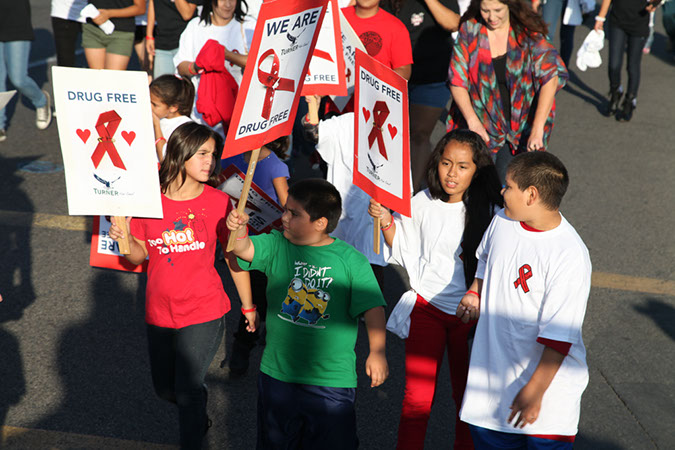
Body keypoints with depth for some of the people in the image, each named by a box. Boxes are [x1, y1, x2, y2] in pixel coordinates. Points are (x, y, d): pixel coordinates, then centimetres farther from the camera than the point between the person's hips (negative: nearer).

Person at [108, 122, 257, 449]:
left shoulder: (218, 202, -9)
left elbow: (234, 255, -1)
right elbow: (140, 254, 4)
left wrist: (248, 306, 4)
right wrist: (124, 239, -18)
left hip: (203, 314, -4)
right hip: (159, 313, 4)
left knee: (187, 390, -6)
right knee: (164, 388, 20)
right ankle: (200, 418, 52)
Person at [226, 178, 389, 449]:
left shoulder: (350, 259, -8)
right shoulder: (276, 246, 1)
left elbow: (372, 307, -10)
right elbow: (245, 250, -16)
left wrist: (377, 352, -19)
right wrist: (239, 231, -37)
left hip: (333, 380, -3)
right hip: (277, 374, 3)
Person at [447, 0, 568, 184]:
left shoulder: (529, 34, -8)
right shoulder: (469, 31, -3)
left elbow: (550, 76, -17)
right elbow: (457, 81, -4)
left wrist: (537, 129, -26)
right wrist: (473, 121, -18)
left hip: (521, 126, -1)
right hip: (481, 128, 1)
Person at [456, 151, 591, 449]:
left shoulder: (570, 256, -23)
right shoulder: (502, 221, -1)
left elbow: (559, 336, -21)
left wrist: (534, 391, -19)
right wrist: (475, 294, 7)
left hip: (548, 377, -6)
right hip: (492, 369, 6)